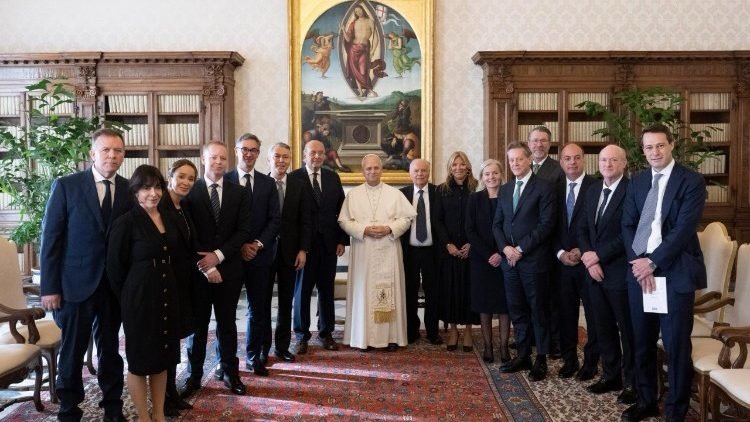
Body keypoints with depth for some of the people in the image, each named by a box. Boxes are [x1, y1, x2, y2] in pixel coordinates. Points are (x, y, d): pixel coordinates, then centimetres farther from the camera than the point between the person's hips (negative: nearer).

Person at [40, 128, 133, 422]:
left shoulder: (129, 189, 1)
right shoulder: (66, 186, -5)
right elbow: (50, 238, -6)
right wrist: (50, 287, -9)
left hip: (115, 284, 2)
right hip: (76, 283, -2)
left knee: (110, 348, 15)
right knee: (72, 351, 9)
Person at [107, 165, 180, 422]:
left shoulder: (169, 219, 5)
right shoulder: (126, 222, -13)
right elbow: (115, 266, -9)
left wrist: (167, 285, 8)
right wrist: (128, 297, -1)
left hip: (167, 295, 6)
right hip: (139, 298, -6)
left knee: (162, 356, 14)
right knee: (140, 359, 7)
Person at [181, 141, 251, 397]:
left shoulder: (239, 193, 4)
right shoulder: (190, 191, -2)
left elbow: (243, 231, -2)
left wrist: (218, 255, -13)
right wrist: (206, 267, -12)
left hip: (228, 268, 2)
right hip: (198, 269, -1)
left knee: (227, 323, 11)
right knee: (197, 323, 8)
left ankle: (230, 373, 22)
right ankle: (194, 375, 21)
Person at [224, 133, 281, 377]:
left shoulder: (268, 183, 7)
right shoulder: (225, 181, 0)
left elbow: (274, 219, 3)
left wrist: (258, 244, -9)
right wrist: (238, 246, -11)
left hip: (260, 256, 2)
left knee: (258, 309, 8)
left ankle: (253, 356, 22)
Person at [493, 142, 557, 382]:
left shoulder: (544, 187, -5)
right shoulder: (505, 189, 15)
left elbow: (546, 223, -13)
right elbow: (497, 223, 13)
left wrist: (521, 249, -15)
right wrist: (505, 248, -5)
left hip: (533, 259, -6)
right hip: (509, 259, 6)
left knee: (538, 310, 3)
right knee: (517, 310, 11)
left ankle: (541, 360, 14)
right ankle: (523, 356, 22)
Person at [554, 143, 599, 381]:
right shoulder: (556, 189, 10)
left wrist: (582, 251, -13)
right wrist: (560, 253, -4)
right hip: (562, 262, 4)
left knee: (593, 314, 6)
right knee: (566, 314, 9)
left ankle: (591, 362, 18)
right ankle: (569, 360, 22)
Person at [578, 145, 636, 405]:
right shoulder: (592, 191, 13)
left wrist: (598, 255, -14)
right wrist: (589, 261, -2)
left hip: (620, 272, -7)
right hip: (595, 271, 7)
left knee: (628, 330, 4)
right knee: (603, 328, 14)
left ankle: (632, 382, 17)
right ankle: (610, 376, 27)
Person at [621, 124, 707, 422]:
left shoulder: (692, 181, -4)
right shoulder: (637, 181, 11)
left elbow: (684, 228, -13)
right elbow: (627, 225, 6)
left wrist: (652, 262, -15)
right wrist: (637, 262, -8)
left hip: (675, 272, -5)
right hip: (639, 270, 5)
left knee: (676, 345, 2)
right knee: (642, 342, 12)